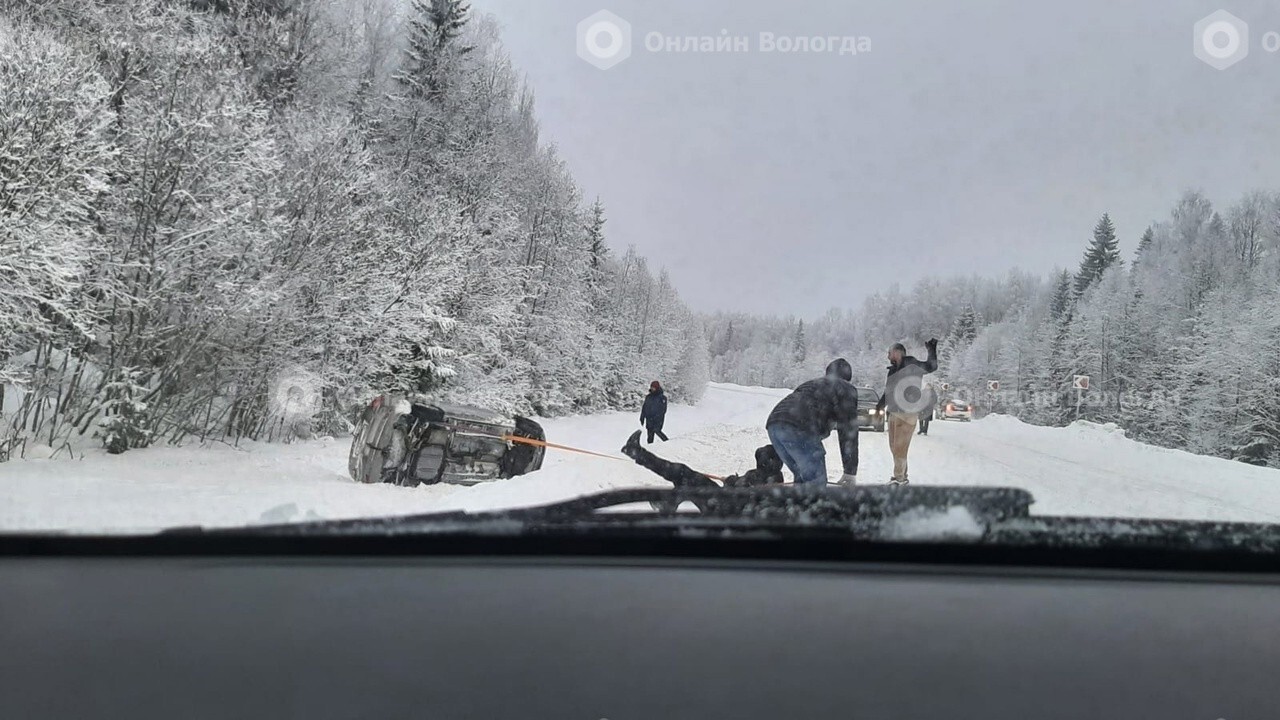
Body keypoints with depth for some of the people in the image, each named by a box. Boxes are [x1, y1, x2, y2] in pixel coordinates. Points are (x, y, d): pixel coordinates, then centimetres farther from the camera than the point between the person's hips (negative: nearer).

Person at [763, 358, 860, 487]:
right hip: (797, 427, -8)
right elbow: (848, 433, 11)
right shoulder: (847, 389, 17)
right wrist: (850, 471, 12)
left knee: (803, 479, 20)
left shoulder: (813, 384, 38)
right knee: (817, 482, -4)